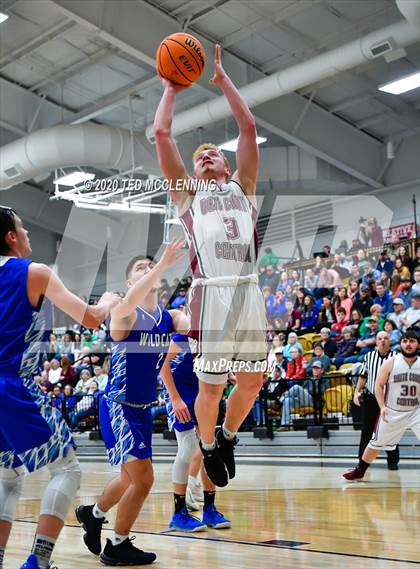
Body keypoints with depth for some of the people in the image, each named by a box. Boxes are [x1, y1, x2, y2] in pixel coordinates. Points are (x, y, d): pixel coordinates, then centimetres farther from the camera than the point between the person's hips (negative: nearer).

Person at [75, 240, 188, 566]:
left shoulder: (170, 317, 4)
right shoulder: (124, 315, -16)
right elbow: (130, 303, -41)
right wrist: (164, 264, -48)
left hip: (143, 408, 8)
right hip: (117, 406, -8)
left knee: (131, 478, 22)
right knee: (143, 478, -12)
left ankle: (93, 514, 48)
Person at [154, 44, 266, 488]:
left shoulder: (242, 187, 23)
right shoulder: (187, 194, 18)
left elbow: (248, 127, 19)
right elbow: (161, 134, 14)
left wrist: (223, 79, 23)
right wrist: (172, 88, 25)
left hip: (249, 291, 3)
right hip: (212, 293, -2)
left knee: (251, 381, 6)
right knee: (210, 386, 0)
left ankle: (228, 436, 32)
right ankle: (208, 445, 25)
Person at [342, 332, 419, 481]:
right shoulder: (391, 362, -8)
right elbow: (379, 385, -3)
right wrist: (382, 406, -14)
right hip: (392, 412, 0)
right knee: (376, 443, 10)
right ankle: (359, 471, 27)